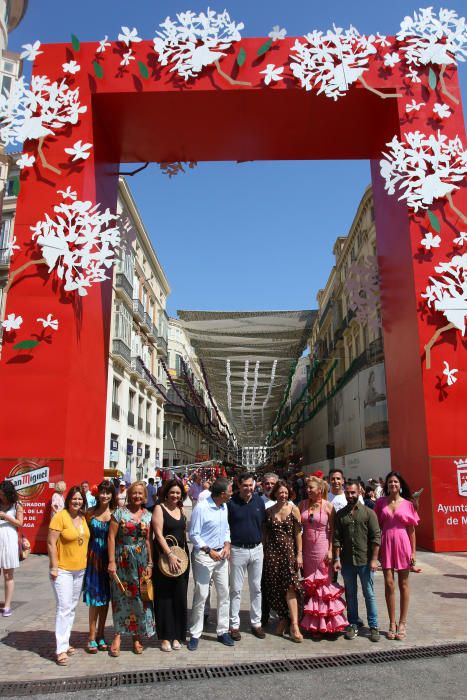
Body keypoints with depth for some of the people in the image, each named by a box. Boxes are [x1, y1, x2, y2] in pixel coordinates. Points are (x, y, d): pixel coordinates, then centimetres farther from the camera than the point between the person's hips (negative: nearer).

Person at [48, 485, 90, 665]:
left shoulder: (83, 518, 5)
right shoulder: (60, 517, -15)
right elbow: (51, 543, -15)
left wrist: (86, 562, 12)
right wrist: (53, 567, -17)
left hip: (80, 569, 7)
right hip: (62, 570, -7)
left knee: (72, 608, 14)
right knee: (64, 608, -8)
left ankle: (65, 642, 26)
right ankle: (61, 649, -2)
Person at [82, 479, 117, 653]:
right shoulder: (90, 513, 0)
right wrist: (86, 557, -4)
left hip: (109, 558, 1)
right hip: (94, 557, -1)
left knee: (105, 597, 10)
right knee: (94, 597, 3)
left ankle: (101, 634, 24)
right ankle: (92, 637, 14)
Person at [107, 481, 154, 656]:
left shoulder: (148, 515, 5)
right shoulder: (119, 513, -5)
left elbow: (148, 540, 6)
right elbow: (111, 537, -6)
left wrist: (150, 563, 1)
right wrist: (111, 561, -11)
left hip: (141, 560, 3)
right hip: (122, 560, -3)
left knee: (140, 598, 6)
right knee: (121, 597, 5)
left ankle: (137, 637, 20)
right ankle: (118, 635, 19)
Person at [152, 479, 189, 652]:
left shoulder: (181, 509, 11)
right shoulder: (159, 508, -7)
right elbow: (159, 534, -14)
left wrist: (185, 553, 8)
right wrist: (170, 555, -20)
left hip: (181, 557, 5)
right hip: (164, 558, -5)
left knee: (180, 597, 7)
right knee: (164, 597, 2)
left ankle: (176, 635, 19)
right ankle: (165, 636, 13)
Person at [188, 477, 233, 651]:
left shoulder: (224, 507, 4)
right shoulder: (201, 508, -17)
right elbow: (194, 535, -15)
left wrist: (227, 545, -2)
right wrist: (209, 550, -21)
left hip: (221, 555, 7)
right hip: (204, 555, -7)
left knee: (224, 593, 10)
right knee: (201, 595, -1)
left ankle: (223, 631, 23)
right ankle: (195, 635, 12)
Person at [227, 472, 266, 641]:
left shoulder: (259, 501, 0)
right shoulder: (231, 503, -9)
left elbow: (264, 524, 9)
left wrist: (263, 543, 5)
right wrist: (227, 548, -7)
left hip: (257, 549, 3)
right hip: (238, 550, -3)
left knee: (256, 588, 13)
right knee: (236, 589, 6)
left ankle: (256, 622, 25)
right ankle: (234, 625, 17)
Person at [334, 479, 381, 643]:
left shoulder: (368, 512, -3)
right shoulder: (340, 514, 5)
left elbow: (376, 537, -6)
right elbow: (336, 538, 5)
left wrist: (374, 559, -10)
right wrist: (337, 559, 0)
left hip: (365, 561, -3)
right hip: (347, 561, 3)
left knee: (369, 594, 6)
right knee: (350, 594, 12)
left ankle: (373, 626, 17)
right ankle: (353, 624, 23)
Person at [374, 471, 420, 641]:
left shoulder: (407, 504, 0)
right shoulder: (381, 502, 2)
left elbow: (411, 529, 3)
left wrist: (413, 551, -1)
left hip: (403, 544, 0)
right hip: (386, 544, 0)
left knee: (403, 584, 8)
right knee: (389, 584, 1)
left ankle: (402, 623, 20)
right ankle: (392, 623, 14)